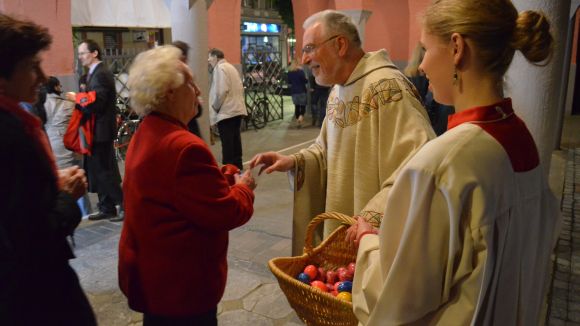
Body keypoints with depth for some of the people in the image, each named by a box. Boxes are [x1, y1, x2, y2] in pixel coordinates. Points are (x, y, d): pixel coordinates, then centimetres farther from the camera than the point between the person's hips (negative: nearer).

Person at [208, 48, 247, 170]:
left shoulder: (219, 68, -10)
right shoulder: (230, 67, 18)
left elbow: (221, 91, -19)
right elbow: (239, 87, 17)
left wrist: (215, 107, -8)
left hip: (226, 111, -9)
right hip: (237, 108, 9)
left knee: (227, 141, -5)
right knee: (235, 138, 14)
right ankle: (237, 164, 22)